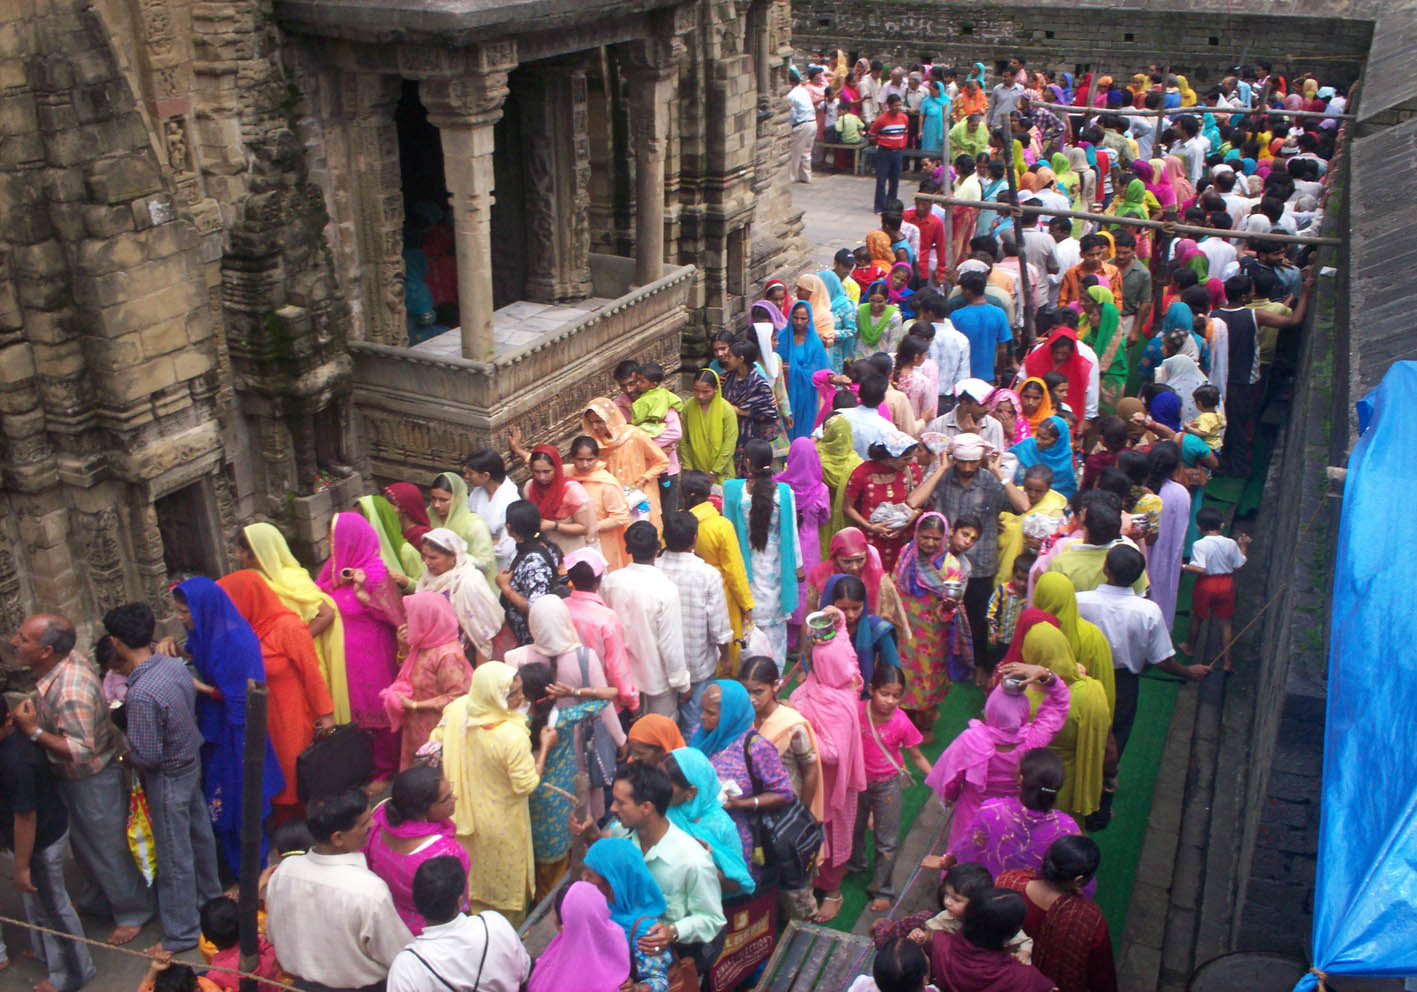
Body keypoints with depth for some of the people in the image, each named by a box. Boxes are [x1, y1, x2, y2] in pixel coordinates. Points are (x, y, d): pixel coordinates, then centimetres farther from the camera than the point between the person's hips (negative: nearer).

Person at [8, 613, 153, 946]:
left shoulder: (72, 692, -38)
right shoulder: (60, 664, -9)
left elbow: (82, 751, -33)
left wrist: (33, 731, -31)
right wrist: (29, 713, -3)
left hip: (94, 778, -9)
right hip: (67, 777, 9)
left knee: (109, 847, 10)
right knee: (82, 842, 29)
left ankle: (132, 912, 31)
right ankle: (96, 896, 52)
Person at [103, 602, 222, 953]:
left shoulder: (141, 694, -34)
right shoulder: (174, 664, -10)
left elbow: (147, 755, -27)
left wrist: (123, 735, -9)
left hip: (168, 778, -8)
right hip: (191, 760, 8)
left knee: (174, 857, 8)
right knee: (199, 833, 27)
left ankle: (182, 933, 23)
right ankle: (209, 895, 49)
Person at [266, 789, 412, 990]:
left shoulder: (284, 870, -17)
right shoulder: (370, 891, -33)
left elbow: (274, 935, 0)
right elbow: (401, 957, -21)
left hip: (301, 980, 6)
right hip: (360, 986, -6)